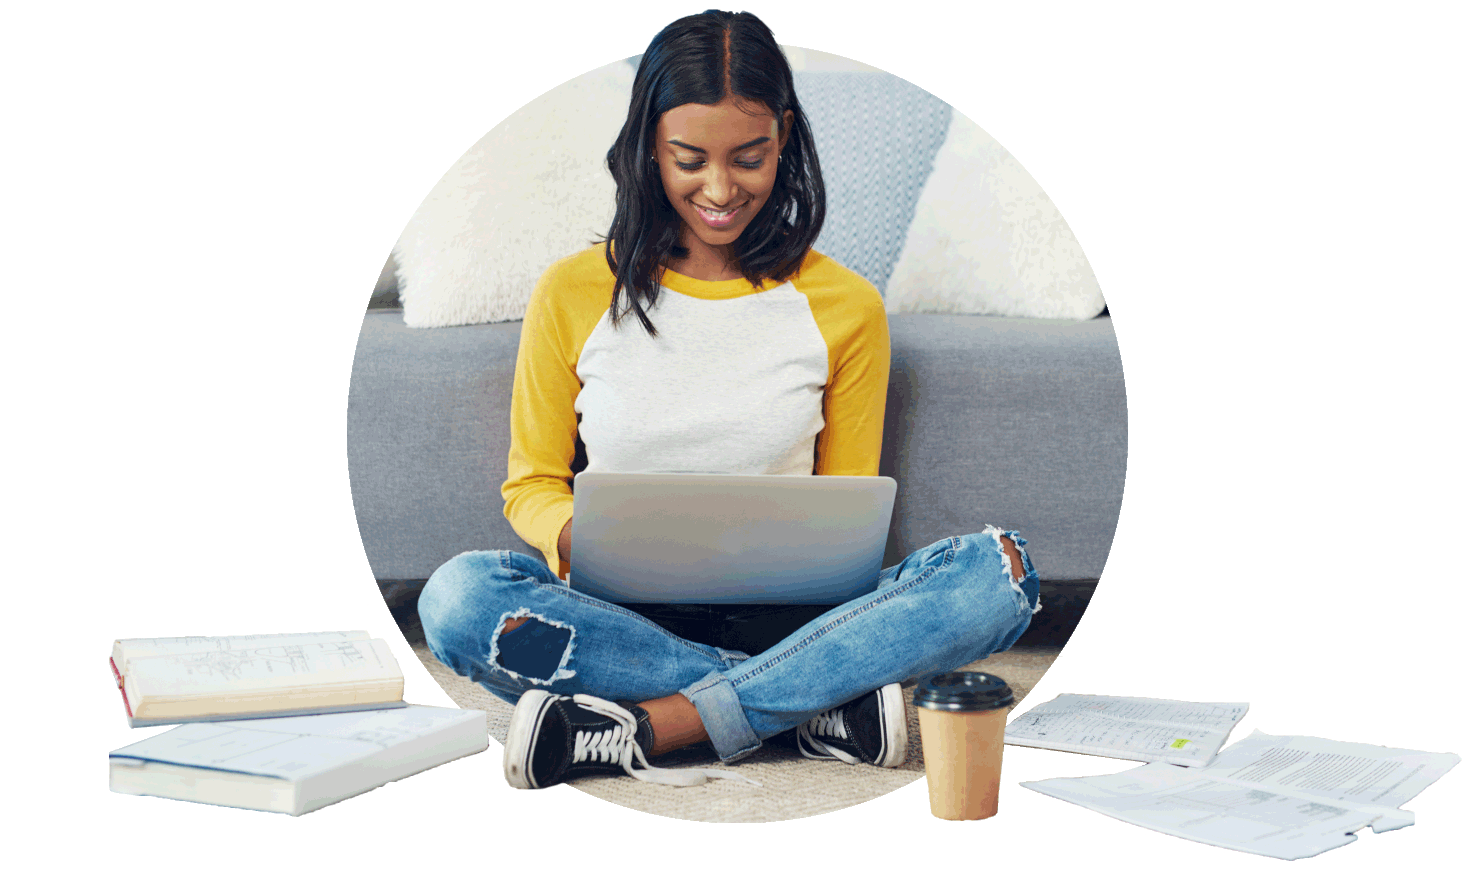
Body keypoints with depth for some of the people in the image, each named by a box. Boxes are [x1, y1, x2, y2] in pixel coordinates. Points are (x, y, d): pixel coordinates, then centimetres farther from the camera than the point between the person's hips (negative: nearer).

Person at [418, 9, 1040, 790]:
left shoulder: (844, 307, 5)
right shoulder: (572, 295, 4)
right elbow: (531, 484, 9)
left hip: (780, 617, 1)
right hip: (622, 615, 0)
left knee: (1000, 569, -26)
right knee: (459, 595, -31)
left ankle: (642, 729, -30)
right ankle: (825, 705, -28)